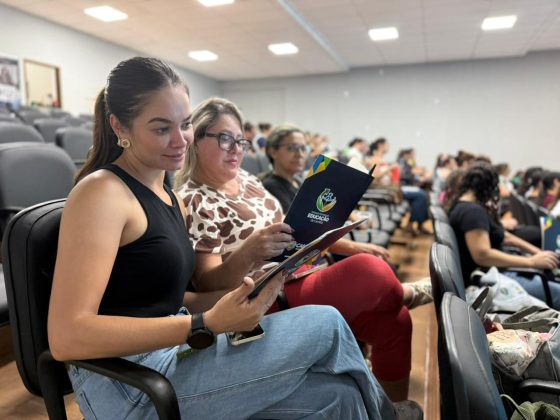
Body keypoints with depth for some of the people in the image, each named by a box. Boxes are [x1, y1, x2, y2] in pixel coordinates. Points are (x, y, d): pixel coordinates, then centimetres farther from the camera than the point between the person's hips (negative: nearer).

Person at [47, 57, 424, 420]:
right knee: (325, 324, -9)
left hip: (171, 355, 7)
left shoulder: (168, 197, 11)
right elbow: (66, 337, -22)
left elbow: (158, 299, 11)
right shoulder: (101, 192, -15)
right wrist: (206, 324, -28)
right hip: (131, 383, -7)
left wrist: (231, 296, -7)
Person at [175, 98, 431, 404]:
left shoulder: (245, 179, 9)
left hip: (295, 275, 9)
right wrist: (248, 253, -36)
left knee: (393, 321, 3)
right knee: (370, 270, -20)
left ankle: (395, 404, 24)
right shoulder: (194, 203, -15)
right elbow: (207, 285, -19)